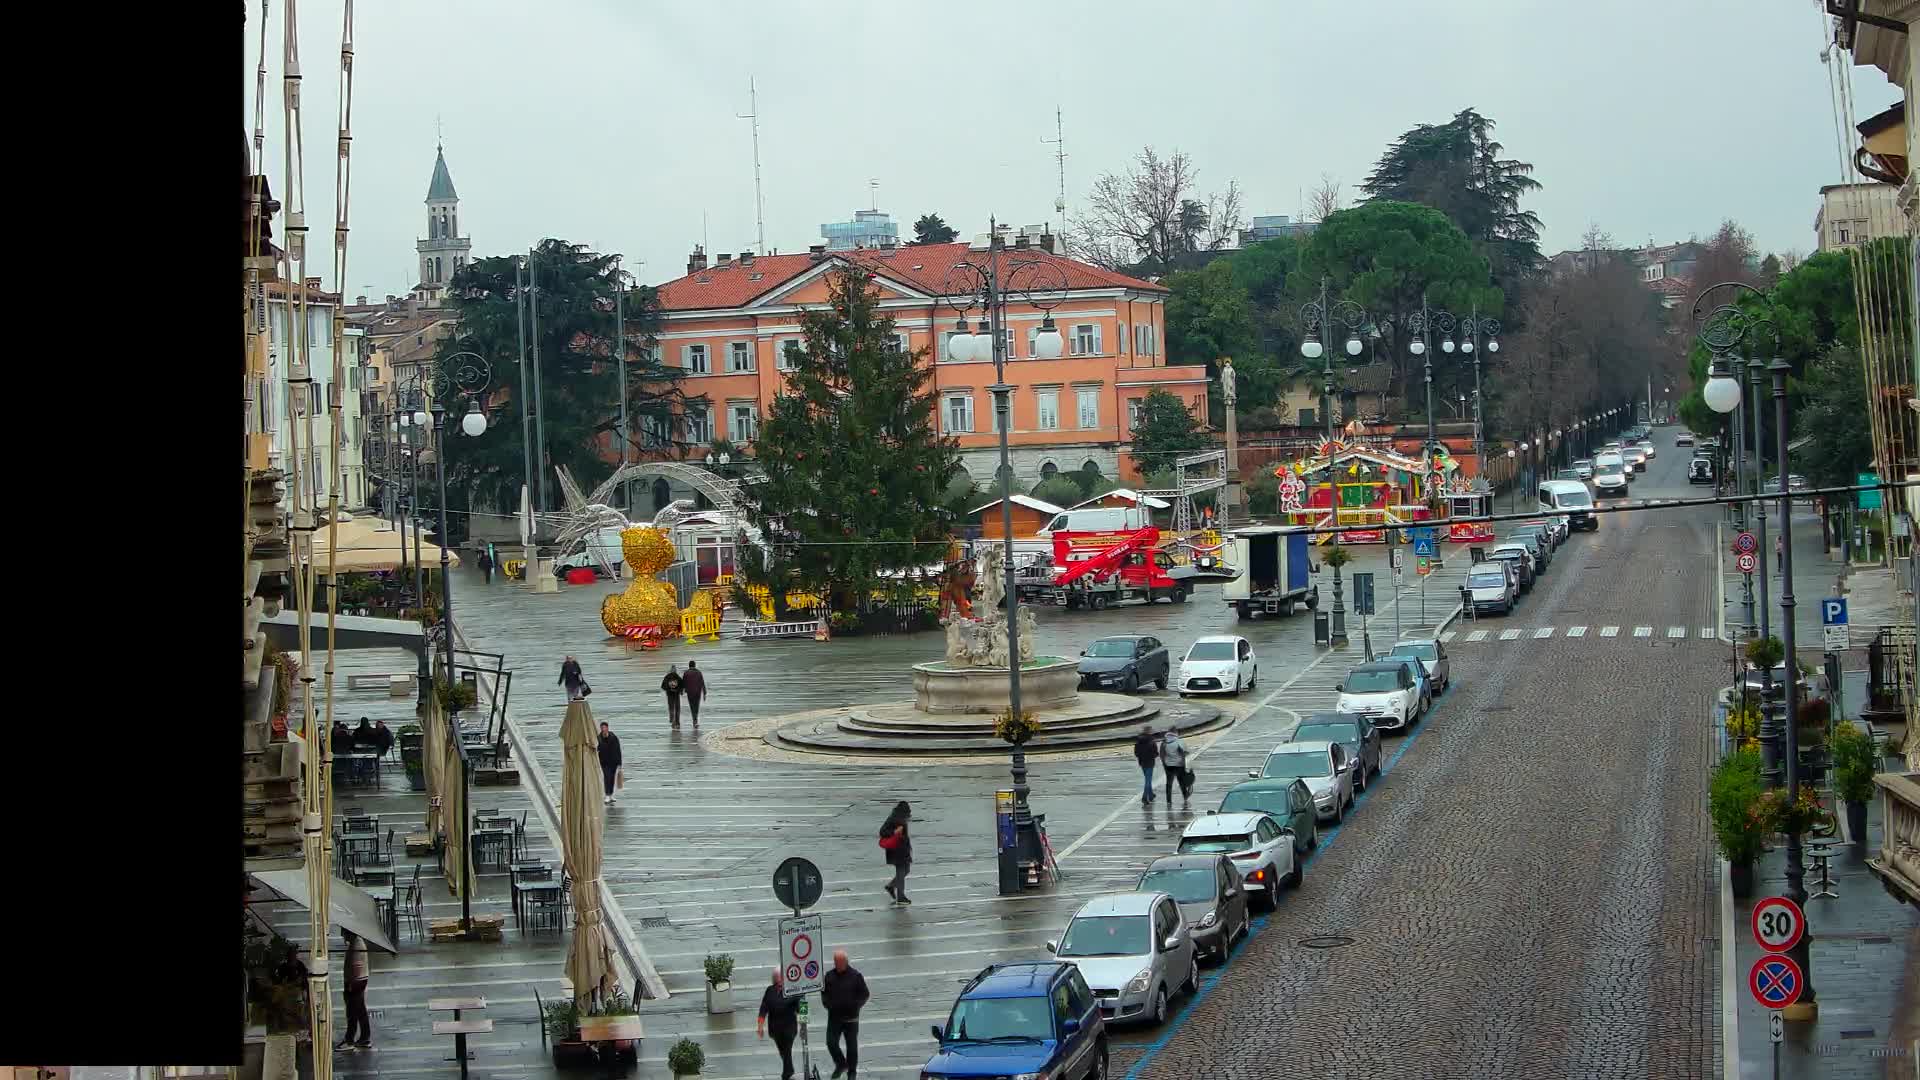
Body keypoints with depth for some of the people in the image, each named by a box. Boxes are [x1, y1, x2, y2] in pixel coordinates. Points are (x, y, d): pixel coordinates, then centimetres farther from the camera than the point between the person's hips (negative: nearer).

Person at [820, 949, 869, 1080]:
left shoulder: (855, 975, -9)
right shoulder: (829, 975, -1)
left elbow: (865, 994, -2)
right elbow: (824, 993, 13)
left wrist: (855, 1006, -12)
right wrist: (827, 1004, -3)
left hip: (851, 1017, -2)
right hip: (834, 1016, 2)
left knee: (852, 1045, 6)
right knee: (831, 1042, -5)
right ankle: (841, 1064, 21)